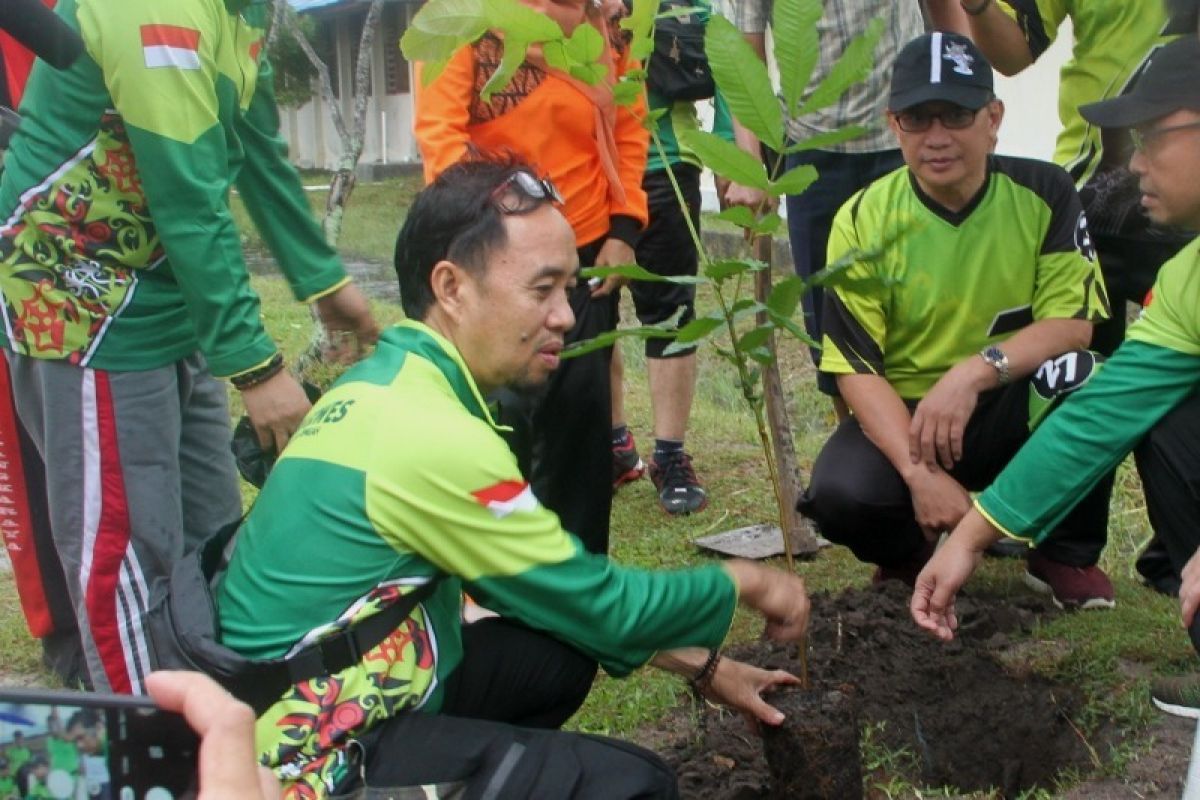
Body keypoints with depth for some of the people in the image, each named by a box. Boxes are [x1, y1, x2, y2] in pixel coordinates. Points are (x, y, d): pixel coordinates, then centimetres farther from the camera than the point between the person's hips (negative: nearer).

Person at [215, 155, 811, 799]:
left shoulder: (383, 382, 4)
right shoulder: (432, 437, -26)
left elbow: (560, 582, 11)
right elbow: (601, 606, -14)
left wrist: (699, 665, 12)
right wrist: (742, 583, 3)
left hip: (299, 697, 10)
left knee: (564, 654, 19)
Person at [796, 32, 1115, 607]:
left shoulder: (1042, 193, -9)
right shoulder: (862, 221, -11)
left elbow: (1075, 322, -17)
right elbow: (856, 368, -14)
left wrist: (976, 370, -35)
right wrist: (920, 473, -28)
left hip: (1017, 410, 1)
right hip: (903, 413, 0)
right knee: (840, 495, -31)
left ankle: (1070, 554, -6)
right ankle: (908, 552, 8)